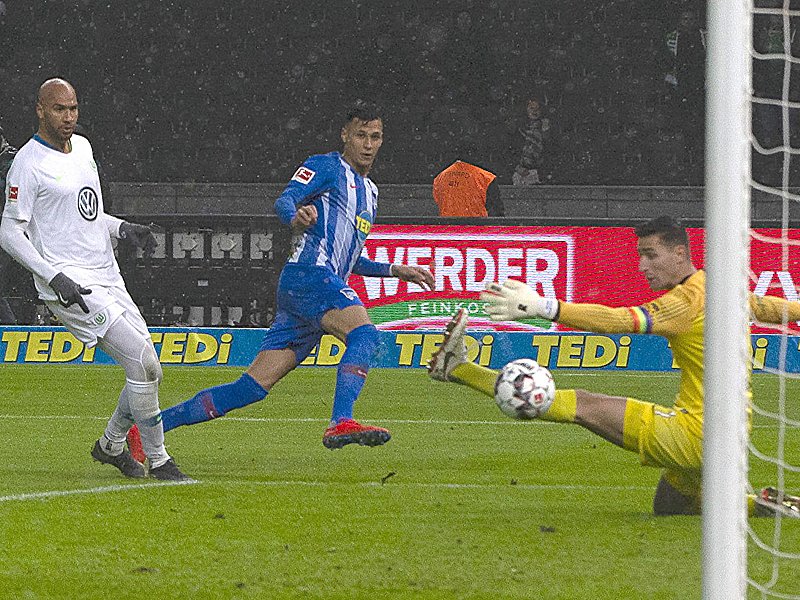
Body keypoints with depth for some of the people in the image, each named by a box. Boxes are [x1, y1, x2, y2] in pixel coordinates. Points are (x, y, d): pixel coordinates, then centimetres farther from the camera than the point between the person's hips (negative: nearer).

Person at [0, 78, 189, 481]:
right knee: (143, 360, -19)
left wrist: (122, 229, 9)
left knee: (148, 371, 7)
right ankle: (157, 460, -8)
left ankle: (111, 445, 29)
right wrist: (55, 277, -21)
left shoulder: (82, 147, 14)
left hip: (108, 279, 8)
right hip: (69, 287, -8)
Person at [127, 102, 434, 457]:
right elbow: (284, 200, -14)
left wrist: (394, 271, 32)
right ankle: (341, 423, -47)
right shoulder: (327, 167, 3)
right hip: (308, 273, -8)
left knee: (253, 387, 1)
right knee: (364, 333, -32)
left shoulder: (369, 191, 29)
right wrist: (295, 217, -36)